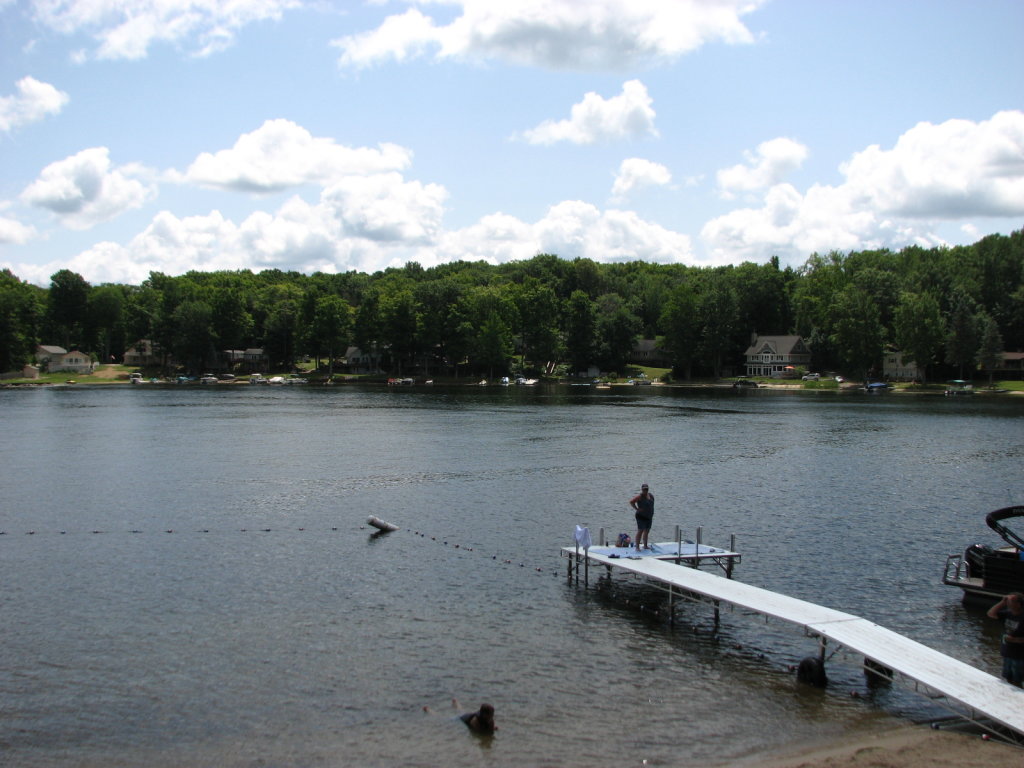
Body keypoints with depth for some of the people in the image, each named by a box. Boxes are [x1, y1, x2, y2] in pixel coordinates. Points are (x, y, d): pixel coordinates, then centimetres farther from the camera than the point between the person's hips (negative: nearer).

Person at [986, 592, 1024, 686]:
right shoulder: (1008, 613, 0)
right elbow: (991, 614, 2)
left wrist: (1015, 640, -24)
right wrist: (1002, 603, -6)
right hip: (1007, 654, 7)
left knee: (1016, 682, 4)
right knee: (1008, 679, 18)